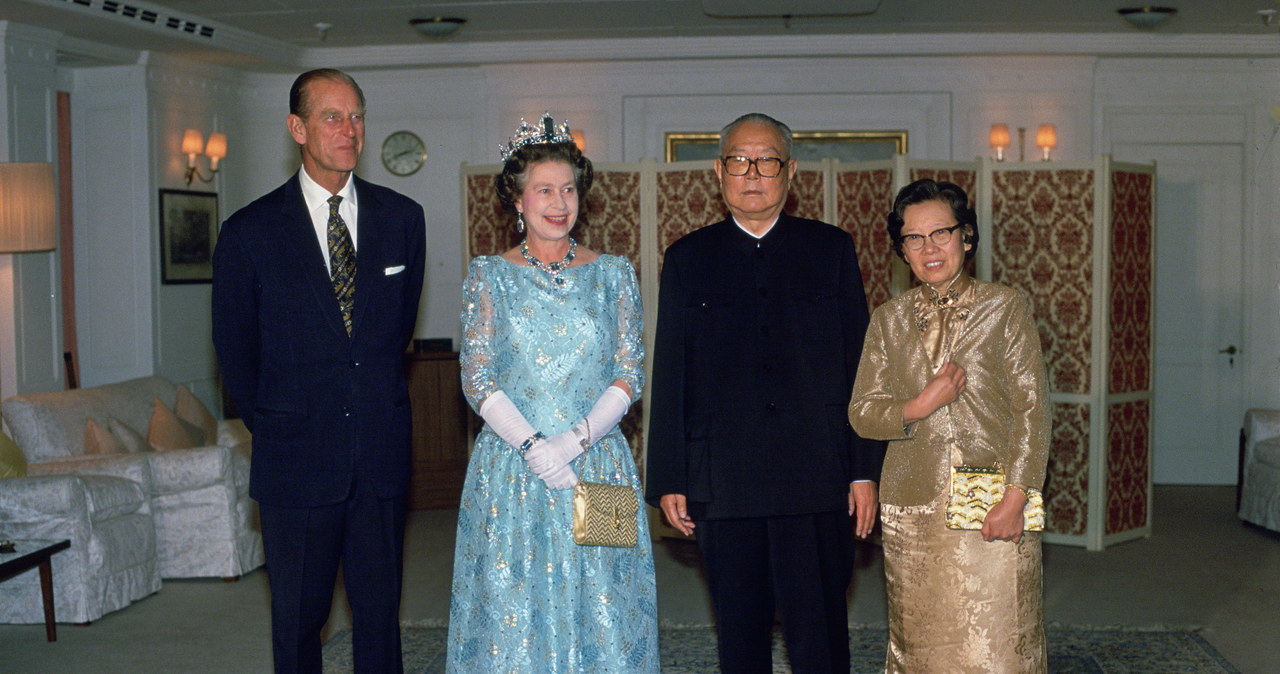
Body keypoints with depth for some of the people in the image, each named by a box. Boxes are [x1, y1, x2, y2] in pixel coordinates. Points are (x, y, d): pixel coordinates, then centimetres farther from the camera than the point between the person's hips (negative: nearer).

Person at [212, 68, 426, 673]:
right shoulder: (250, 232, -4)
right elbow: (235, 349, 5)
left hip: (382, 454, 2)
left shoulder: (402, 218, 4)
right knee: (297, 617, 10)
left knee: (380, 608, 10)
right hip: (296, 459, -2)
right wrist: (273, 426, 10)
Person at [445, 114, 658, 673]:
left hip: (597, 462, 1)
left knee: (600, 611, 3)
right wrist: (532, 445, -15)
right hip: (510, 470, -1)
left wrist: (575, 440, -14)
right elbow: (477, 380, -2)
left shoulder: (614, 274, 7)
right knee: (511, 610, 3)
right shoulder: (488, 276, 4)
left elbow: (630, 374, 1)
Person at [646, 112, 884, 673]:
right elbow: (669, 376, 7)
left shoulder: (831, 249, 8)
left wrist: (866, 469, 0)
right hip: (724, 483, 1)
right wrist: (669, 480, 3)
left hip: (818, 480, -1)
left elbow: (861, 364, 6)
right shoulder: (688, 258, 9)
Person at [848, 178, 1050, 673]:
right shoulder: (888, 320, 10)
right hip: (913, 509, 3)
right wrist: (919, 407, -12)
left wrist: (1014, 500, -11)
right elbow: (861, 413, 7)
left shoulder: (1007, 308, 2)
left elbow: (1032, 409, -3)